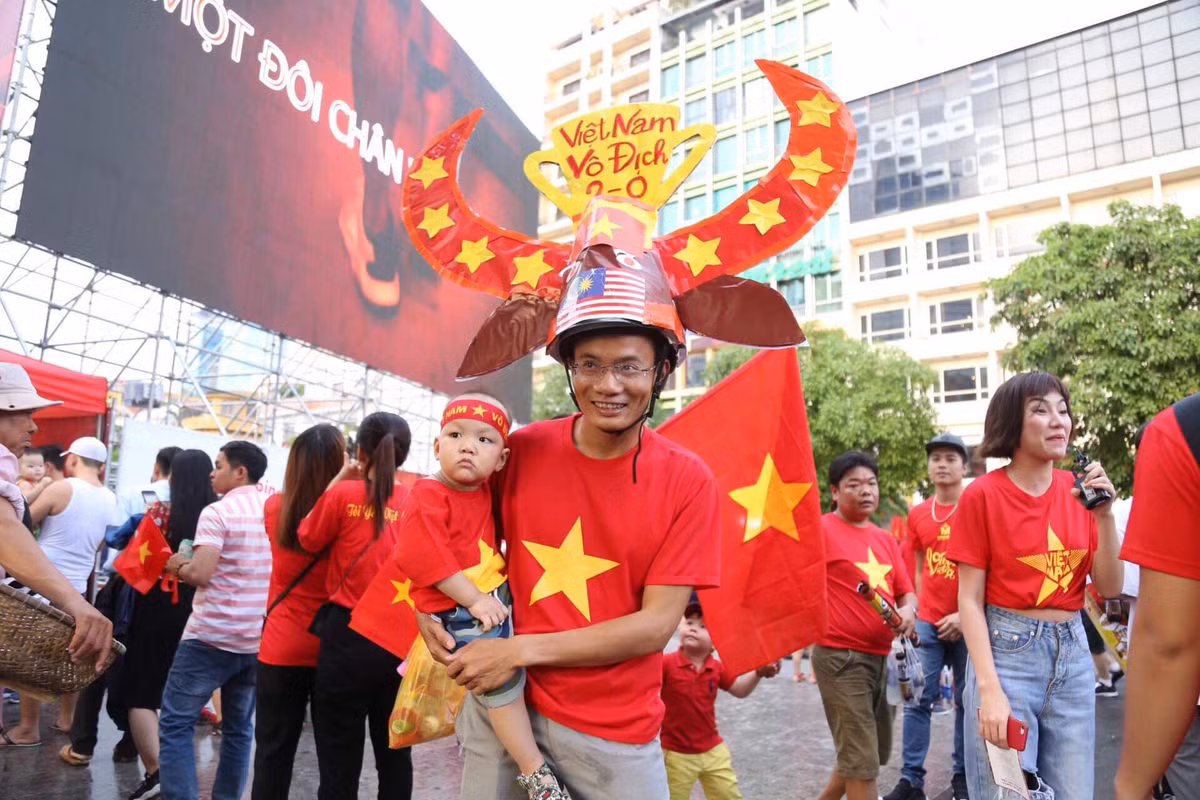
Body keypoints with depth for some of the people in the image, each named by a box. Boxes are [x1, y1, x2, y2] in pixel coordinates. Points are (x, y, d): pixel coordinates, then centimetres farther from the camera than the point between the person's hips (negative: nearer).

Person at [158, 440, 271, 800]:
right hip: (260, 639, 6)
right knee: (240, 728, 15)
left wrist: (177, 565, 1)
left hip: (213, 636, -6)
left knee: (175, 724, 5)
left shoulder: (217, 512, -11)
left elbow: (200, 574, -21)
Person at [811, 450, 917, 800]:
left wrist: (908, 610, -8)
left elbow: (906, 591, 13)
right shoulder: (821, 530, -10)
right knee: (861, 761, -3)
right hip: (840, 657, -8)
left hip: (879, 657, 8)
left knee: (870, 753, 20)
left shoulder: (886, 539, 13)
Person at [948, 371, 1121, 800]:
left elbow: (1109, 588, 3)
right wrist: (990, 689, -17)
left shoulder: (1080, 491, 4)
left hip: (1073, 652, 5)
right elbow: (970, 601, -10)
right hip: (1007, 651, -5)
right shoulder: (983, 495, -10)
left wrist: (1104, 514, -10)